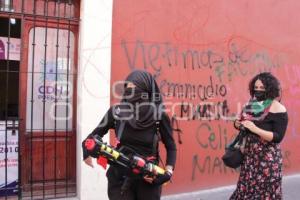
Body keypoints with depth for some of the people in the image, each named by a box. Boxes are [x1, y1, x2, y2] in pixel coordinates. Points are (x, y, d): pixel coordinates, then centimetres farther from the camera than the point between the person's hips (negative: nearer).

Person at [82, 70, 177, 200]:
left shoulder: (159, 116, -8)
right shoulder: (116, 111, -5)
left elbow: (171, 148, 3)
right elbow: (95, 135, 4)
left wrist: (168, 172, -11)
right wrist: (87, 151, -16)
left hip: (148, 180, 0)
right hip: (120, 179, 1)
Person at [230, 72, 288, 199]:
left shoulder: (277, 108, -11)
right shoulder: (251, 105, 7)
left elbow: (278, 137, -17)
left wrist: (255, 129, -25)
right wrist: (238, 124, -4)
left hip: (267, 157, -6)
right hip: (250, 155, 6)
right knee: (246, 189, 10)